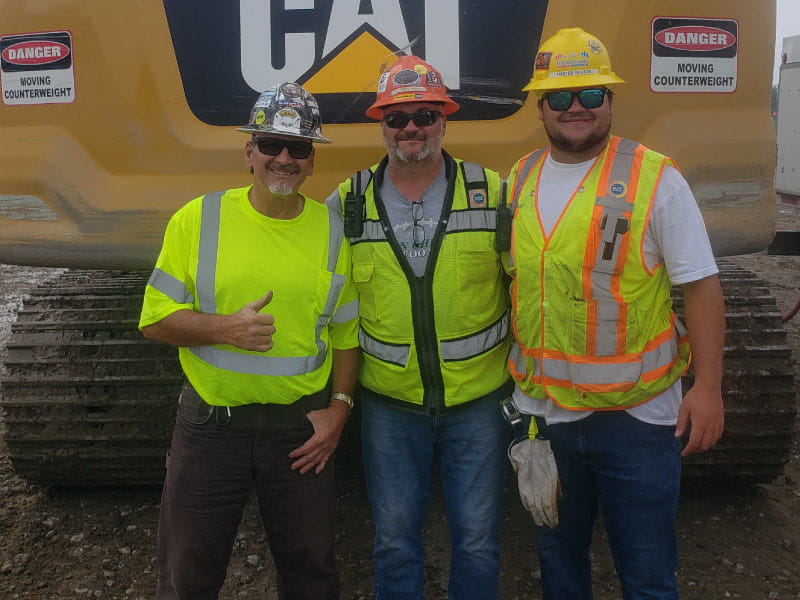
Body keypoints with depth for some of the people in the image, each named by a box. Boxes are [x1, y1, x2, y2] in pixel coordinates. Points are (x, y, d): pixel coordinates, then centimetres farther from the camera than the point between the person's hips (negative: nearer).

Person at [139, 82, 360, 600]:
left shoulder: (333, 230, 0)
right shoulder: (198, 219, -5)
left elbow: (345, 332, 6)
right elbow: (156, 318, -3)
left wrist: (339, 407, -3)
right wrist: (225, 328, -20)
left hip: (302, 425, 1)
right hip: (211, 422, -1)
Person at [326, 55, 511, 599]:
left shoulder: (494, 194, -5)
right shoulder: (347, 205, -2)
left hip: (478, 399, 0)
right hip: (389, 404, 1)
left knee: (477, 539, 12)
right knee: (395, 539, 14)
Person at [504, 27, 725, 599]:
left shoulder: (656, 178, -8)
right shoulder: (519, 183, 5)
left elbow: (701, 286, -8)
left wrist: (708, 385, -14)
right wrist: (507, 373, 11)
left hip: (637, 416, -4)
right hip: (542, 412, 4)